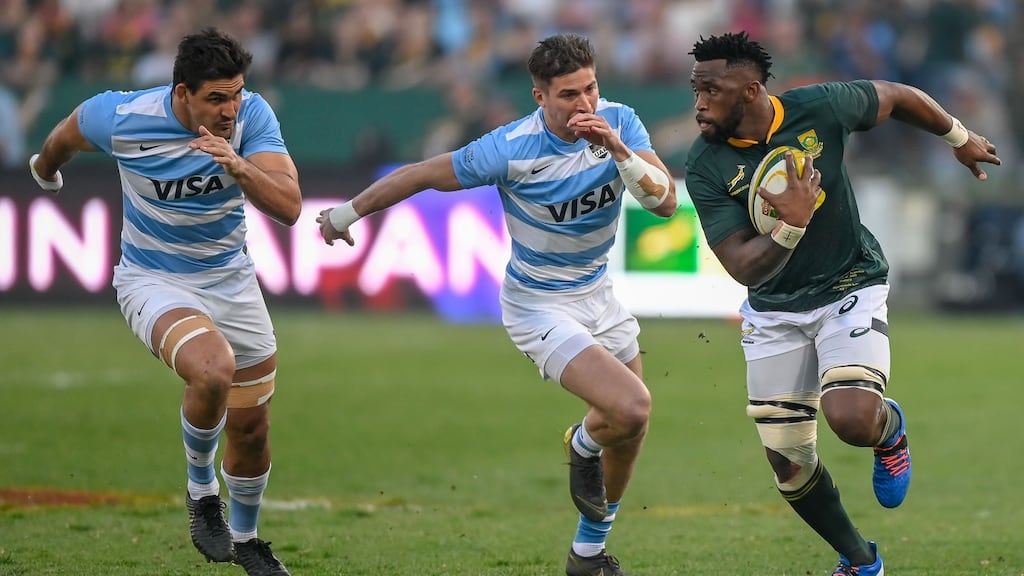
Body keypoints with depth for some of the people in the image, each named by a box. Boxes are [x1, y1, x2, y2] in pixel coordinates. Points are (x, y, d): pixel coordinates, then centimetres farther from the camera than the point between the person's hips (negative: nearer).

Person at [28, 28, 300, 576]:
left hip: (231, 279, 3)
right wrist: (46, 169, 24)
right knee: (213, 370, -33)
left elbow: (289, 206, -27)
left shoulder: (252, 115, -18)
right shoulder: (121, 117, -22)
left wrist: (239, 166, -45)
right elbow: (64, 135, 2)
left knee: (251, 429, 10)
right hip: (154, 280, -3)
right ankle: (201, 487, -5)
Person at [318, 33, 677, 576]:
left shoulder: (619, 122, -12)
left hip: (597, 294, 6)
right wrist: (346, 213, -4)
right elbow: (423, 174, -13)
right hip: (540, 306, -6)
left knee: (630, 430, 15)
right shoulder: (510, 148, -26)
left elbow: (665, 202, -18)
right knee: (631, 408, -25)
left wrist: (619, 150, -34)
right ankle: (584, 445, 13)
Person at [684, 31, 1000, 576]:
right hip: (773, 312, 2)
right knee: (789, 468, 4)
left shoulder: (820, 108, -19)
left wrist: (959, 137, 17)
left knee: (852, 420, -27)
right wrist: (791, 225, -40)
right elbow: (744, 268, -22)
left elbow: (896, 97, 2)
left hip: (850, 290, -2)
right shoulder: (705, 166, -17)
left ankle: (888, 427, 12)